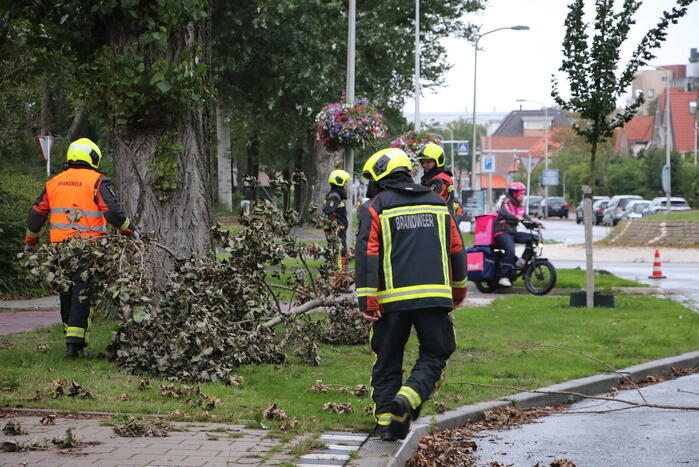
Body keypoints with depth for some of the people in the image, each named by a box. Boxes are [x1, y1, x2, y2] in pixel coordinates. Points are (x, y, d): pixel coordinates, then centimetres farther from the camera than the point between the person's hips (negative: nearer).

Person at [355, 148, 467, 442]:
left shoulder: (375, 207, 1)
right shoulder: (437, 203, 14)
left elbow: (367, 255, -8)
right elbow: (456, 250, 18)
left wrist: (366, 300, -8)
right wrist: (458, 291, 30)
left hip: (392, 297, -1)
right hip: (434, 295, 2)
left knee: (387, 361, 10)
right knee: (435, 354, 9)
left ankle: (387, 422, 8)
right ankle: (407, 399, -14)